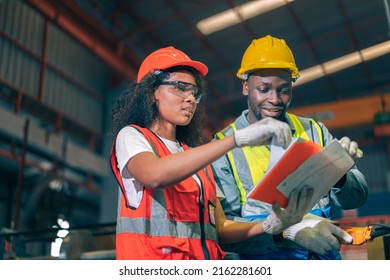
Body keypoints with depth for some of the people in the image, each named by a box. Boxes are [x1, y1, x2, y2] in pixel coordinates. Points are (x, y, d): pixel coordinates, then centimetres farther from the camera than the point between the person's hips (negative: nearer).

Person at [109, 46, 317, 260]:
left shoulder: (196, 157, 20)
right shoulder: (131, 136, 4)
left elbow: (219, 228, 12)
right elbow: (154, 175, -19)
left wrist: (269, 225, -5)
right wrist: (237, 138, -21)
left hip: (203, 255, 4)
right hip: (151, 256, -4)